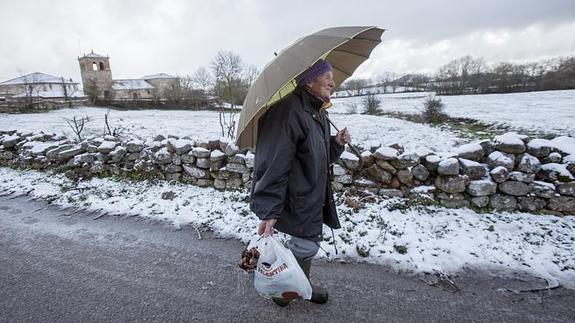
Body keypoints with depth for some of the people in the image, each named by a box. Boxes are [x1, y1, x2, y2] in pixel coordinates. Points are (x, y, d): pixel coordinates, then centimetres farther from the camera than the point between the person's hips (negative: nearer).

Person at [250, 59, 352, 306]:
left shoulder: (319, 113, 11)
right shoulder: (288, 110, -22)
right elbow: (273, 163, -27)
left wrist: (336, 143, 0)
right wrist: (269, 211, -28)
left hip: (313, 196, 9)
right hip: (295, 200, -9)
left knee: (309, 244, 21)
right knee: (305, 246, 2)